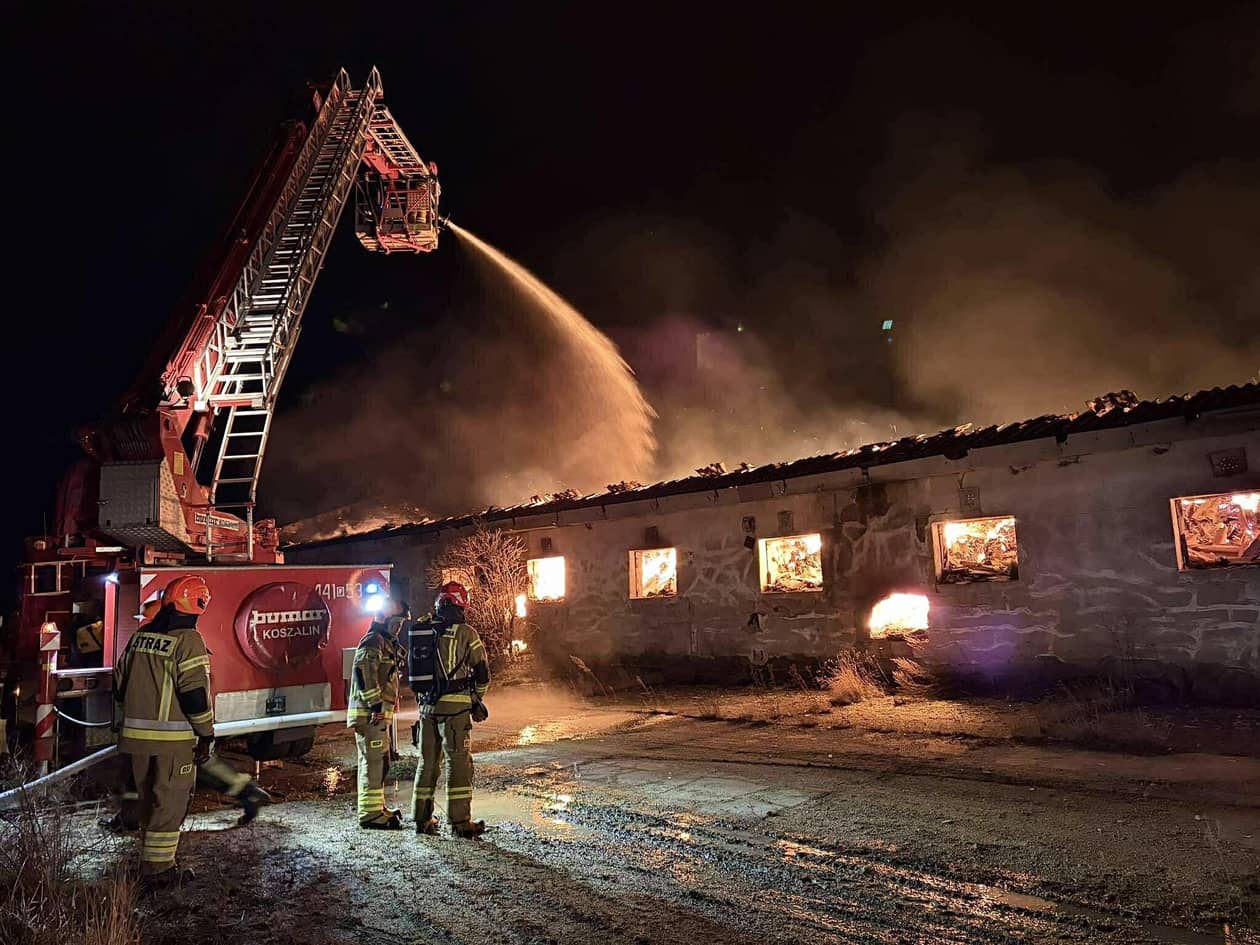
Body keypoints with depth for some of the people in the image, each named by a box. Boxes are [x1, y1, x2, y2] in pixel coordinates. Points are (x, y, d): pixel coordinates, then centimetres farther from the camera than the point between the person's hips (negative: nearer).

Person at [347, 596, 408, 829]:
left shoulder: (387, 644, 21)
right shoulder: (373, 642, -13)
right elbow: (364, 673, -24)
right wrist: (375, 703, -26)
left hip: (380, 713, 11)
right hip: (370, 714, -11)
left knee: (379, 761, 18)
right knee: (374, 762, -9)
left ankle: (376, 807, 29)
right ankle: (371, 814, -5)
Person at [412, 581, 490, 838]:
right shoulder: (465, 633, -7)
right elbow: (482, 672, -4)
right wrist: (476, 699, 12)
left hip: (427, 706, 5)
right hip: (455, 706, -5)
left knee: (427, 761, 14)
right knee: (459, 762, 1)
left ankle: (422, 819, 21)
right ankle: (460, 821, 2)